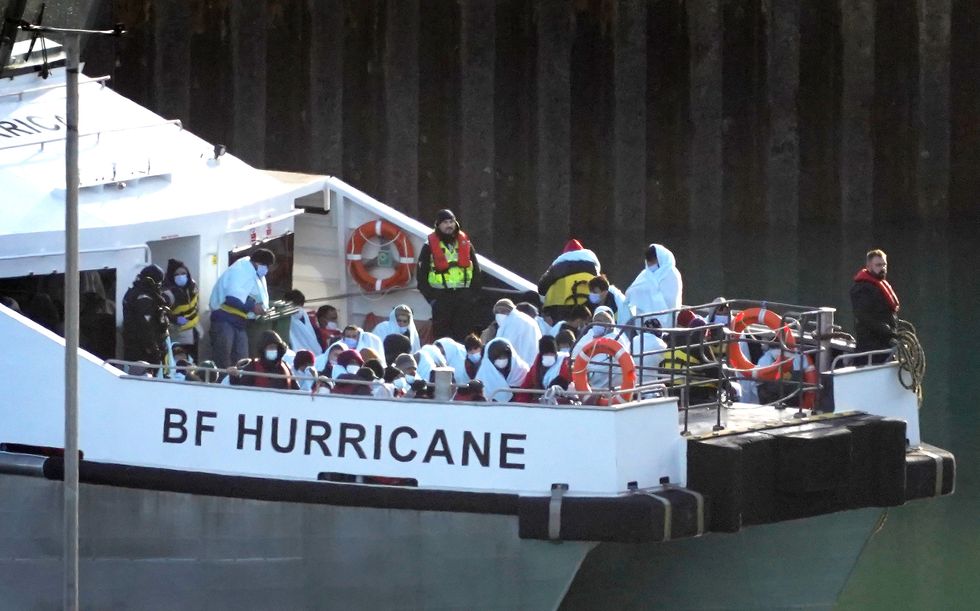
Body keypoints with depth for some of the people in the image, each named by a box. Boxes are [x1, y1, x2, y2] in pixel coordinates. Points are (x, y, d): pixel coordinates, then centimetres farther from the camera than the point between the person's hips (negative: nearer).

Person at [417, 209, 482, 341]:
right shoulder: (429, 246, 0)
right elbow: (421, 274, -1)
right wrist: (430, 297, -8)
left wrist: (474, 293, 2)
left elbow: (476, 270, 11)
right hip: (441, 295, -3)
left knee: (463, 334, 5)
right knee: (442, 334, -2)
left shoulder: (465, 243, 9)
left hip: (463, 295, 3)